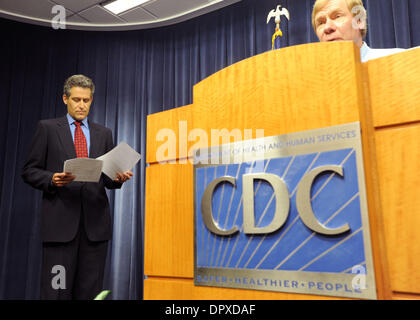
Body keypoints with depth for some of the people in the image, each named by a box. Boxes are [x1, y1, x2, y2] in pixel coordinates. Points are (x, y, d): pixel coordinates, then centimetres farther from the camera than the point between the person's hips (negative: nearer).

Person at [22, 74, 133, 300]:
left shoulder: (104, 133, 16)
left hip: (95, 223, 3)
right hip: (60, 222, -2)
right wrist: (52, 179, -14)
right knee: (57, 291, -1)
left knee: (90, 291, 6)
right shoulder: (47, 128, 9)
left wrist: (118, 178, -6)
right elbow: (29, 171, 6)